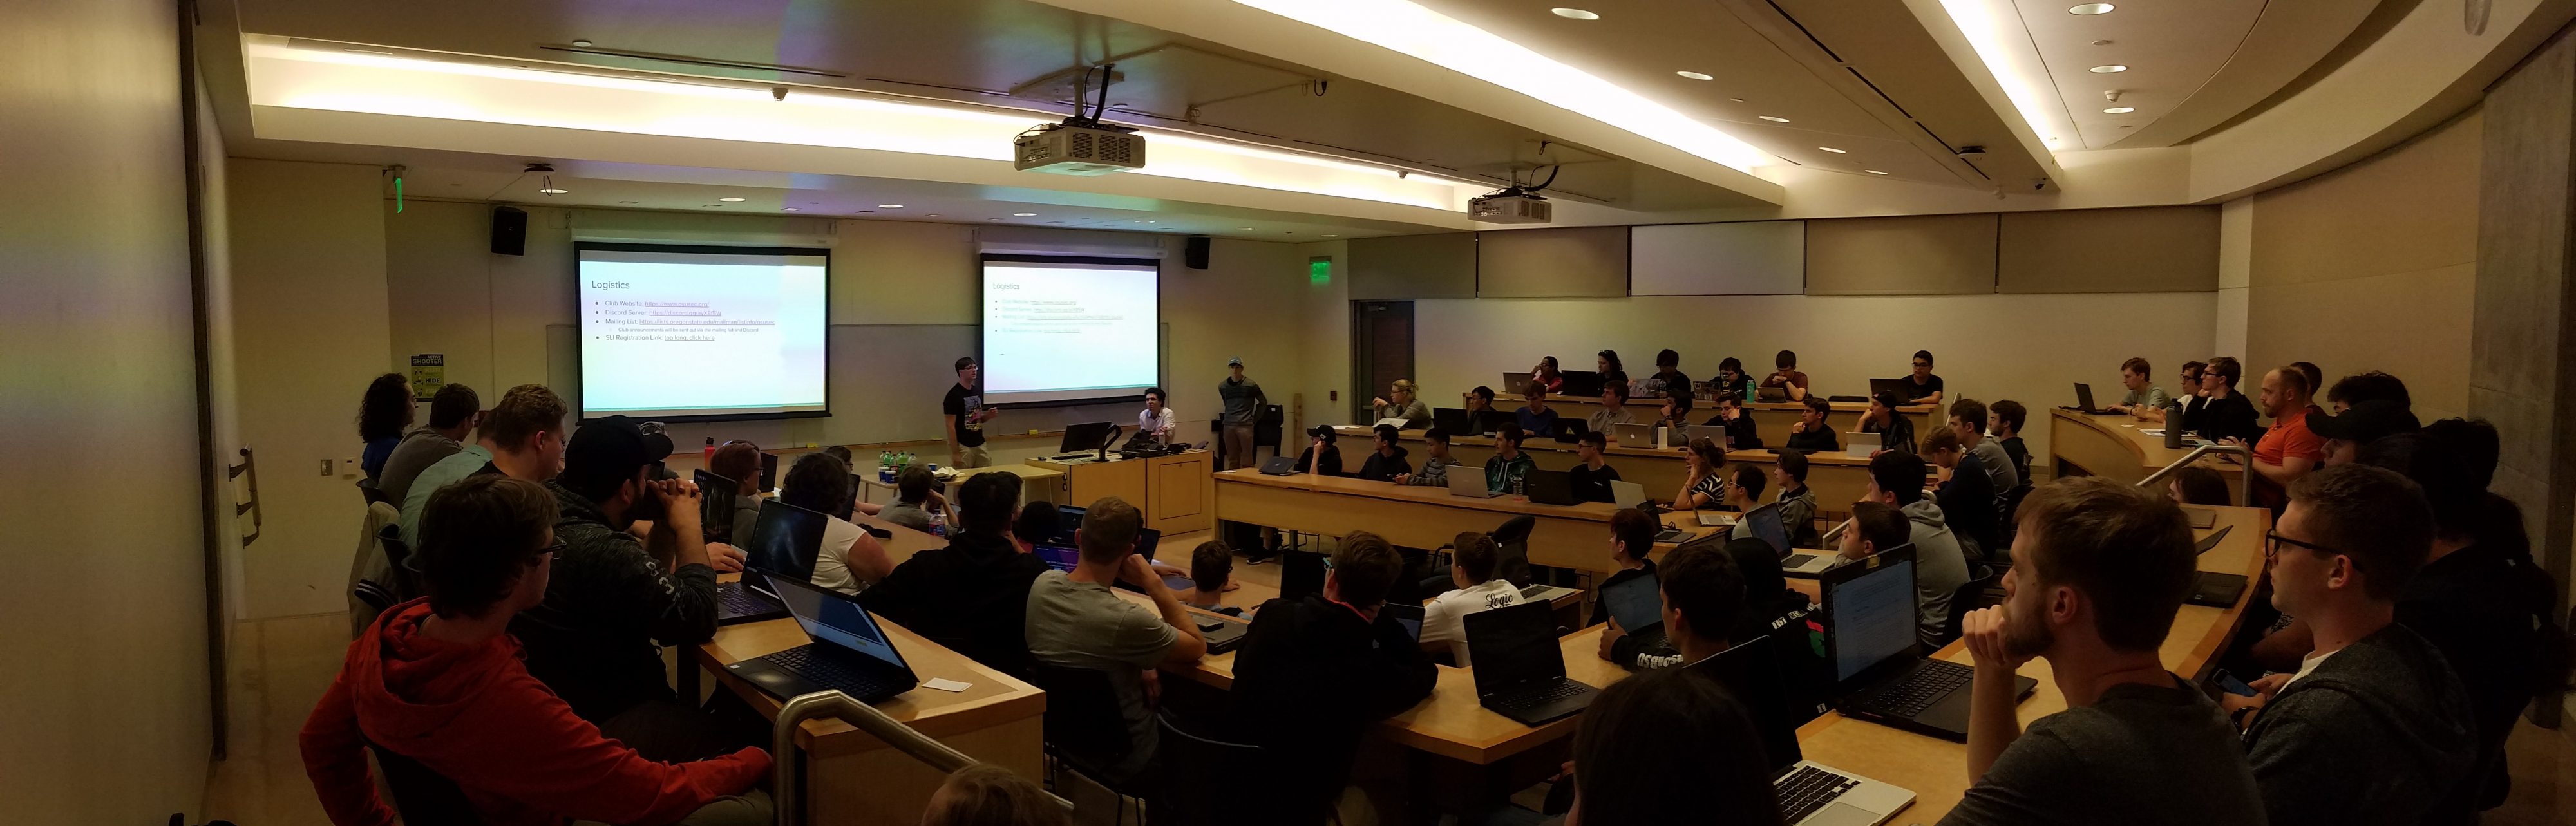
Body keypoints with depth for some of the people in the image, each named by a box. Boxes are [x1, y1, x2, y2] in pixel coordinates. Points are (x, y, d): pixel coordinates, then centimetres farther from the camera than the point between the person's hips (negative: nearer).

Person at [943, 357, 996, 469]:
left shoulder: (978, 392, 11)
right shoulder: (954, 395, -11)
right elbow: (951, 426, -13)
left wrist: (988, 415, -2)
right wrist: (955, 453, -16)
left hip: (980, 445, 7)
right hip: (963, 446, -7)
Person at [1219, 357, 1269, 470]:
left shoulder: (1251, 385, -1)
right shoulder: (1222, 386, 8)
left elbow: (1263, 402, 9)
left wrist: (1255, 419, 6)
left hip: (1245, 426, -3)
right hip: (1229, 426, 3)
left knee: (1246, 460, -4)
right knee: (1232, 459, 6)